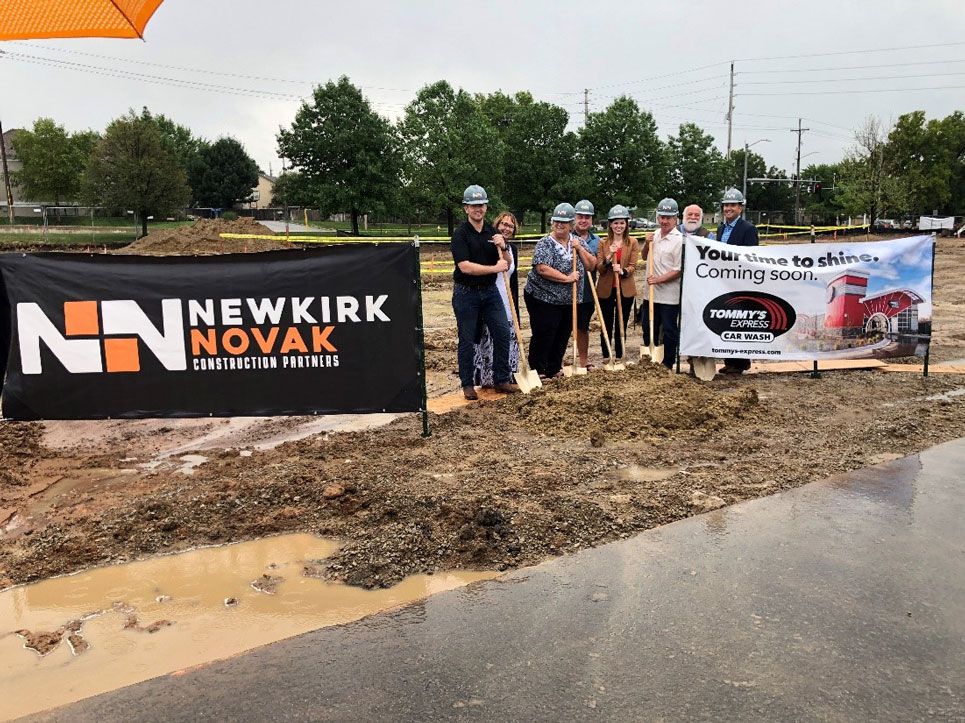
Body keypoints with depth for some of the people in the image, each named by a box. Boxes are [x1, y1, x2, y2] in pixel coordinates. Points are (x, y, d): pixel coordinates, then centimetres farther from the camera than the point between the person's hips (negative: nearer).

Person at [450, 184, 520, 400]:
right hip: (466, 293, -5)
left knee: (503, 332, 1)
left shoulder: (492, 231, 8)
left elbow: (506, 264, 10)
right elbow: (465, 267, -21)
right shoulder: (460, 235, -10)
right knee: (467, 340, 3)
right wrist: (494, 268, -19)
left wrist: (502, 247, -10)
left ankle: (501, 380, 12)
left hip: (490, 292, 5)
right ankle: (467, 384, 13)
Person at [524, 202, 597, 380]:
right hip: (544, 299, -6)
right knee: (543, 336, -4)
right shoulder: (545, 243, -11)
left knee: (562, 336, 13)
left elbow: (591, 265, 3)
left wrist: (579, 248, -11)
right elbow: (542, 268, -24)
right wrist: (566, 278, -21)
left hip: (569, 301, 7)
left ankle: (554, 369, 25)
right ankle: (538, 371, 5)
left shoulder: (576, 241, 7)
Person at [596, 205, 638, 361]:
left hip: (625, 289, 0)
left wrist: (622, 271, -25)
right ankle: (605, 358, 18)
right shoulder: (603, 243, 2)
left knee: (622, 325, 9)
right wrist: (609, 257, -22)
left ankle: (619, 357, 19)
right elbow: (599, 268, -4)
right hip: (606, 289, 0)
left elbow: (633, 266, -5)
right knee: (606, 326, 7)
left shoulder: (632, 243, 1)